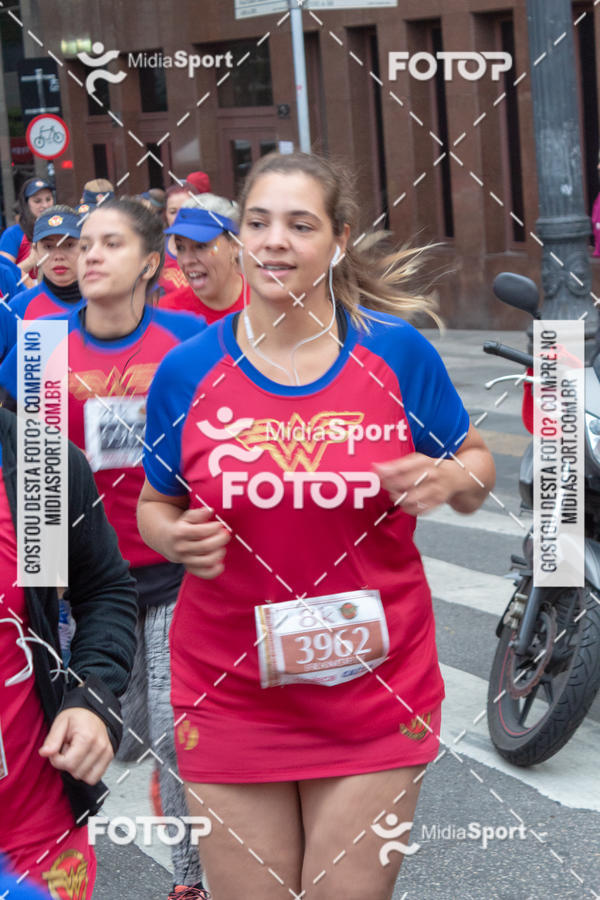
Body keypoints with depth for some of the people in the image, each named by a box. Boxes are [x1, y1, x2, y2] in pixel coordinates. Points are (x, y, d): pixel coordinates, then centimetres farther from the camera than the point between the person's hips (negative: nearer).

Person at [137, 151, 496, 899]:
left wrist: (449, 478, -14)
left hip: (375, 690, 0)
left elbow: (477, 467, 9)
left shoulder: (399, 353, -3)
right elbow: (154, 505, 11)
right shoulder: (187, 371, -3)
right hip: (228, 695, 0)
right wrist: (177, 540, -12)